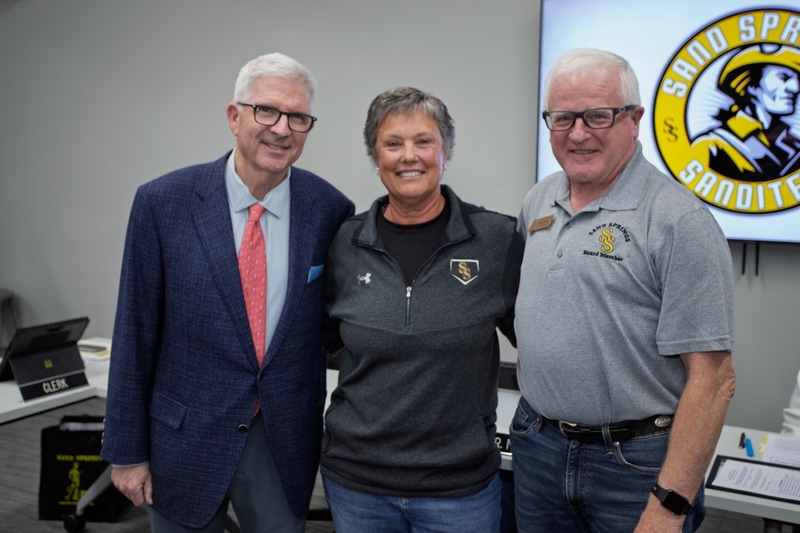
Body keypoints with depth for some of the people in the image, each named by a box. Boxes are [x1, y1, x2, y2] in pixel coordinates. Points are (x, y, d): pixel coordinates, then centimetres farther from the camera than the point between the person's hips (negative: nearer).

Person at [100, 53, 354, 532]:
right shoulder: (163, 203, -10)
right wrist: (126, 449, -1)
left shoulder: (331, 210, -8)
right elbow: (135, 332, -5)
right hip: (185, 440, -1)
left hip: (286, 444, 1)